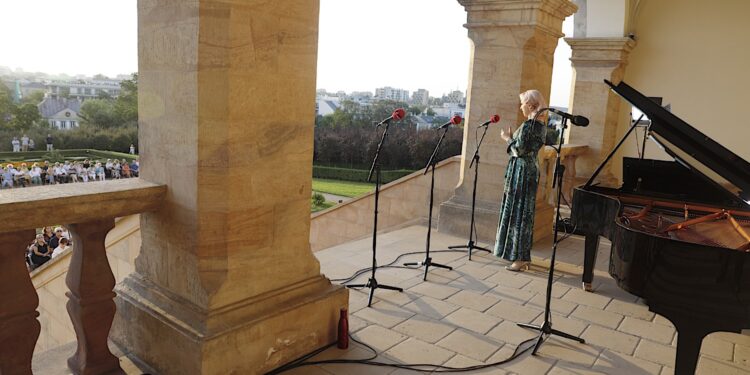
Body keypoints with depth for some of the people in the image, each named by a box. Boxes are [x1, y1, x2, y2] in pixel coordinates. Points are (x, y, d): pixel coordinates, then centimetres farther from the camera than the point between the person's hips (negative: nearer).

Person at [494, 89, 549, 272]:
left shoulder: (528, 125, -17)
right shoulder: (540, 125, 12)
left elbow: (520, 150, -19)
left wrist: (508, 138, -3)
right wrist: (512, 137, 15)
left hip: (521, 171, -9)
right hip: (532, 170, 9)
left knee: (517, 212, -3)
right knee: (526, 213, 13)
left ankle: (520, 259, 2)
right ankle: (524, 256, 22)